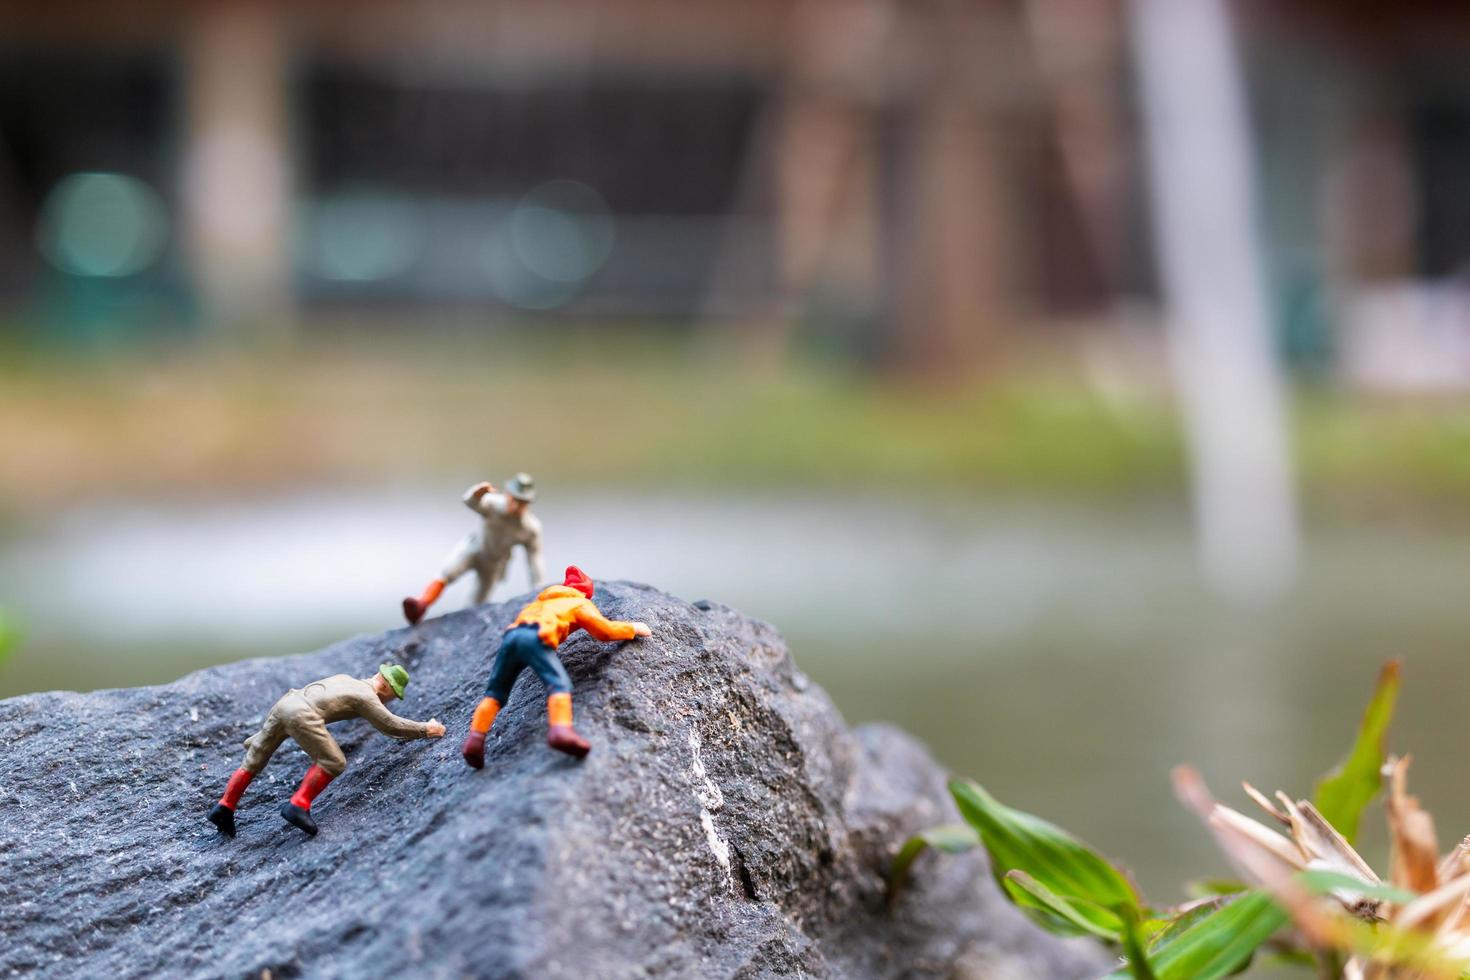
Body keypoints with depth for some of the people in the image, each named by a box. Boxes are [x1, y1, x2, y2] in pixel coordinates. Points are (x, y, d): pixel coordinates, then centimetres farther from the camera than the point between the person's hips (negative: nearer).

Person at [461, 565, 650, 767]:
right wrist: (633, 628, 33)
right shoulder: (581, 604, 25)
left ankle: (475, 739, -6)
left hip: (512, 633, 6)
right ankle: (560, 730, -44)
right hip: (536, 637, -6)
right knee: (559, 684, -18)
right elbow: (606, 630, 16)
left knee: (495, 692, 11)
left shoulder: (543, 601, 42)